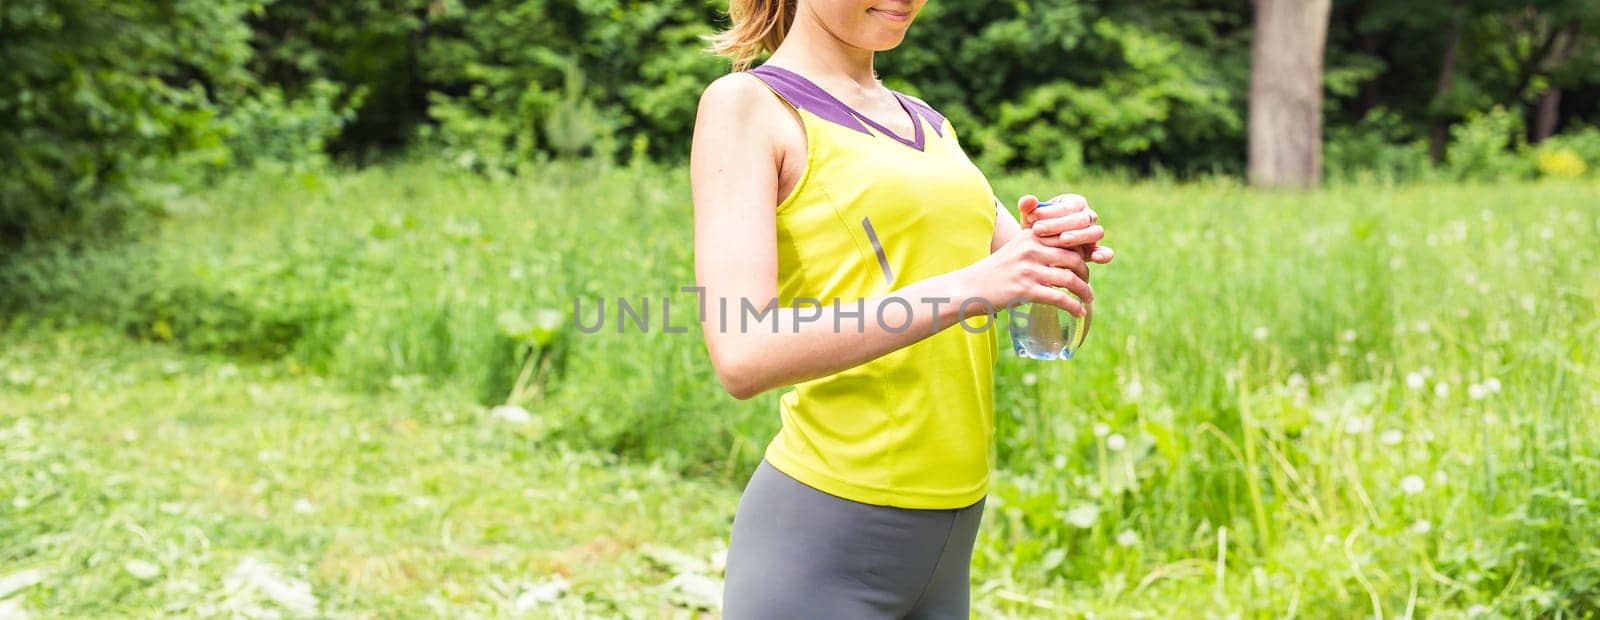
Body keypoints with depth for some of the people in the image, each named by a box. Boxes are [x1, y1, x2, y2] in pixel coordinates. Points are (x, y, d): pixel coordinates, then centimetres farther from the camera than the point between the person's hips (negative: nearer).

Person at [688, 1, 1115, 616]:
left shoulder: (929, 126, 15)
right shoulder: (745, 103, -6)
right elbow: (742, 356, -18)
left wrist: (1066, 252, -10)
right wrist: (971, 285, -23)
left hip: (949, 527, 7)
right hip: (824, 535, -7)